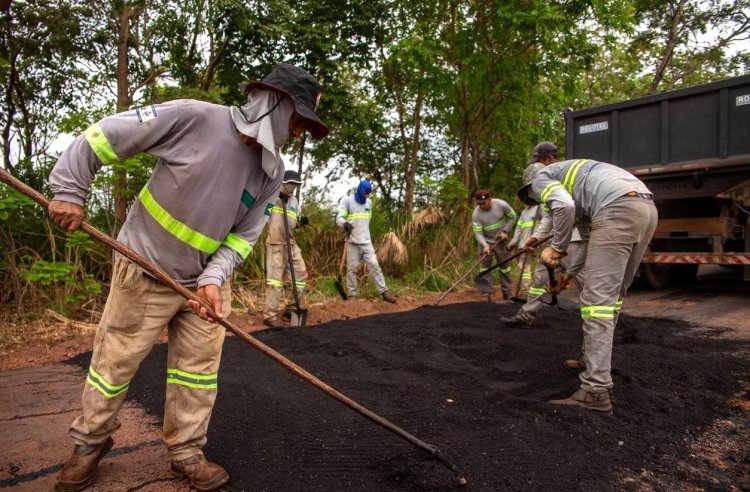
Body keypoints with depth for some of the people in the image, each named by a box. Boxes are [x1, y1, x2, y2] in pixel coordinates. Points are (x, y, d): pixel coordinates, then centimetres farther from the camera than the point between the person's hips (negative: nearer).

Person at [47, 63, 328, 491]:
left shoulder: (273, 172, -6)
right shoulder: (193, 118, -21)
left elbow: (243, 235, -4)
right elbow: (105, 135, -14)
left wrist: (214, 279, -18)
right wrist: (70, 191, -13)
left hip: (205, 279, 4)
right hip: (146, 269, -4)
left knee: (200, 367, 8)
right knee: (115, 361, 11)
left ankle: (187, 452, 27)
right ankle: (91, 443, 36)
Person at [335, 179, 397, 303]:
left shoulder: (369, 202, 10)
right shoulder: (347, 200, -5)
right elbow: (339, 218, -13)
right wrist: (345, 224, -34)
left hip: (366, 241, 4)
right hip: (352, 242, -3)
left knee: (374, 265, 0)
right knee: (352, 268, 2)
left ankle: (384, 292, 1)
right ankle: (351, 295, 11)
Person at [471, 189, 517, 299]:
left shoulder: (501, 205, -19)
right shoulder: (476, 213, -21)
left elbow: (512, 217, -4)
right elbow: (477, 232, -21)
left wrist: (505, 231, -13)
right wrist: (485, 245, -36)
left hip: (501, 240, 1)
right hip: (485, 242, 0)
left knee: (504, 266, 8)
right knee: (484, 267, -1)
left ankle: (507, 292, 19)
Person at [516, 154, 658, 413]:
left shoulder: (541, 178, 13)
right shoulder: (569, 181, 38)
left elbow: (564, 206, -12)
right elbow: (592, 239, 39)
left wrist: (557, 248, 0)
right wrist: (570, 272, 47)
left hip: (618, 210, -9)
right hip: (646, 208, 10)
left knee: (597, 299, -10)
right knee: (613, 293, 20)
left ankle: (596, 390, -11)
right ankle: (596, 360, 33)